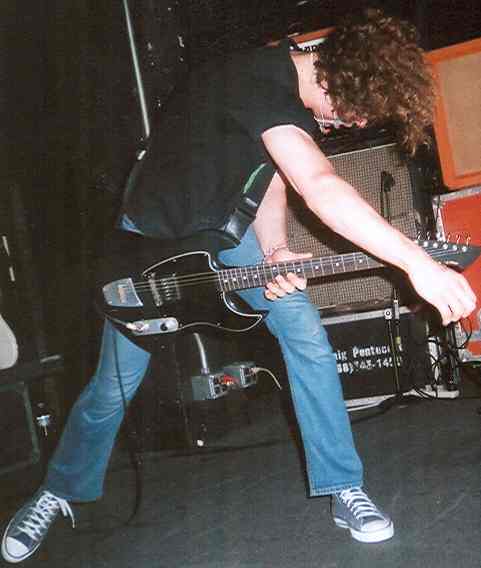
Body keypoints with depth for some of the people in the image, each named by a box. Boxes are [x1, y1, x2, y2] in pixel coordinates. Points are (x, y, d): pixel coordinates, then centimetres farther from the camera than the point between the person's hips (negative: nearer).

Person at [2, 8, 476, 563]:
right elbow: (319, 186, -47)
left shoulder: (295, 94, -6)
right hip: (155, 238, -6)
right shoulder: (259, 79, -34)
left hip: (224, 229, 7)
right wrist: (418, 263, -51)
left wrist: (274, 251, -18)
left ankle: (344, 491, 3)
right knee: (115, 383, 3)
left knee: (307, 338, -9)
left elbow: (272, 182, 1)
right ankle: (58, 493, 29)